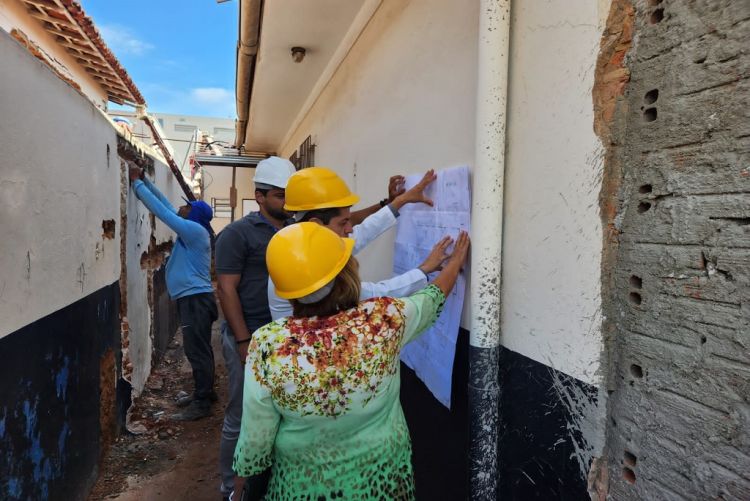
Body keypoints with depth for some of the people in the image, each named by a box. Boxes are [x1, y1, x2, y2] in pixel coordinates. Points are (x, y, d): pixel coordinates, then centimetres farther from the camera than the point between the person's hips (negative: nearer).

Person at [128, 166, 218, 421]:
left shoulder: (195, 230, -14)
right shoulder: (191, 231, 13)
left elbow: (161, 210, -15)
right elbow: (165, 204, 18)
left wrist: (137, 182, -6)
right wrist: (144, 180, 16)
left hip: (195, 300, -10)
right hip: (192, 299, 10)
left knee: (197, 351, -5)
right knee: (199, 350, 16)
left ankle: (201, 403, 1)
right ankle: (203, 393, 26)